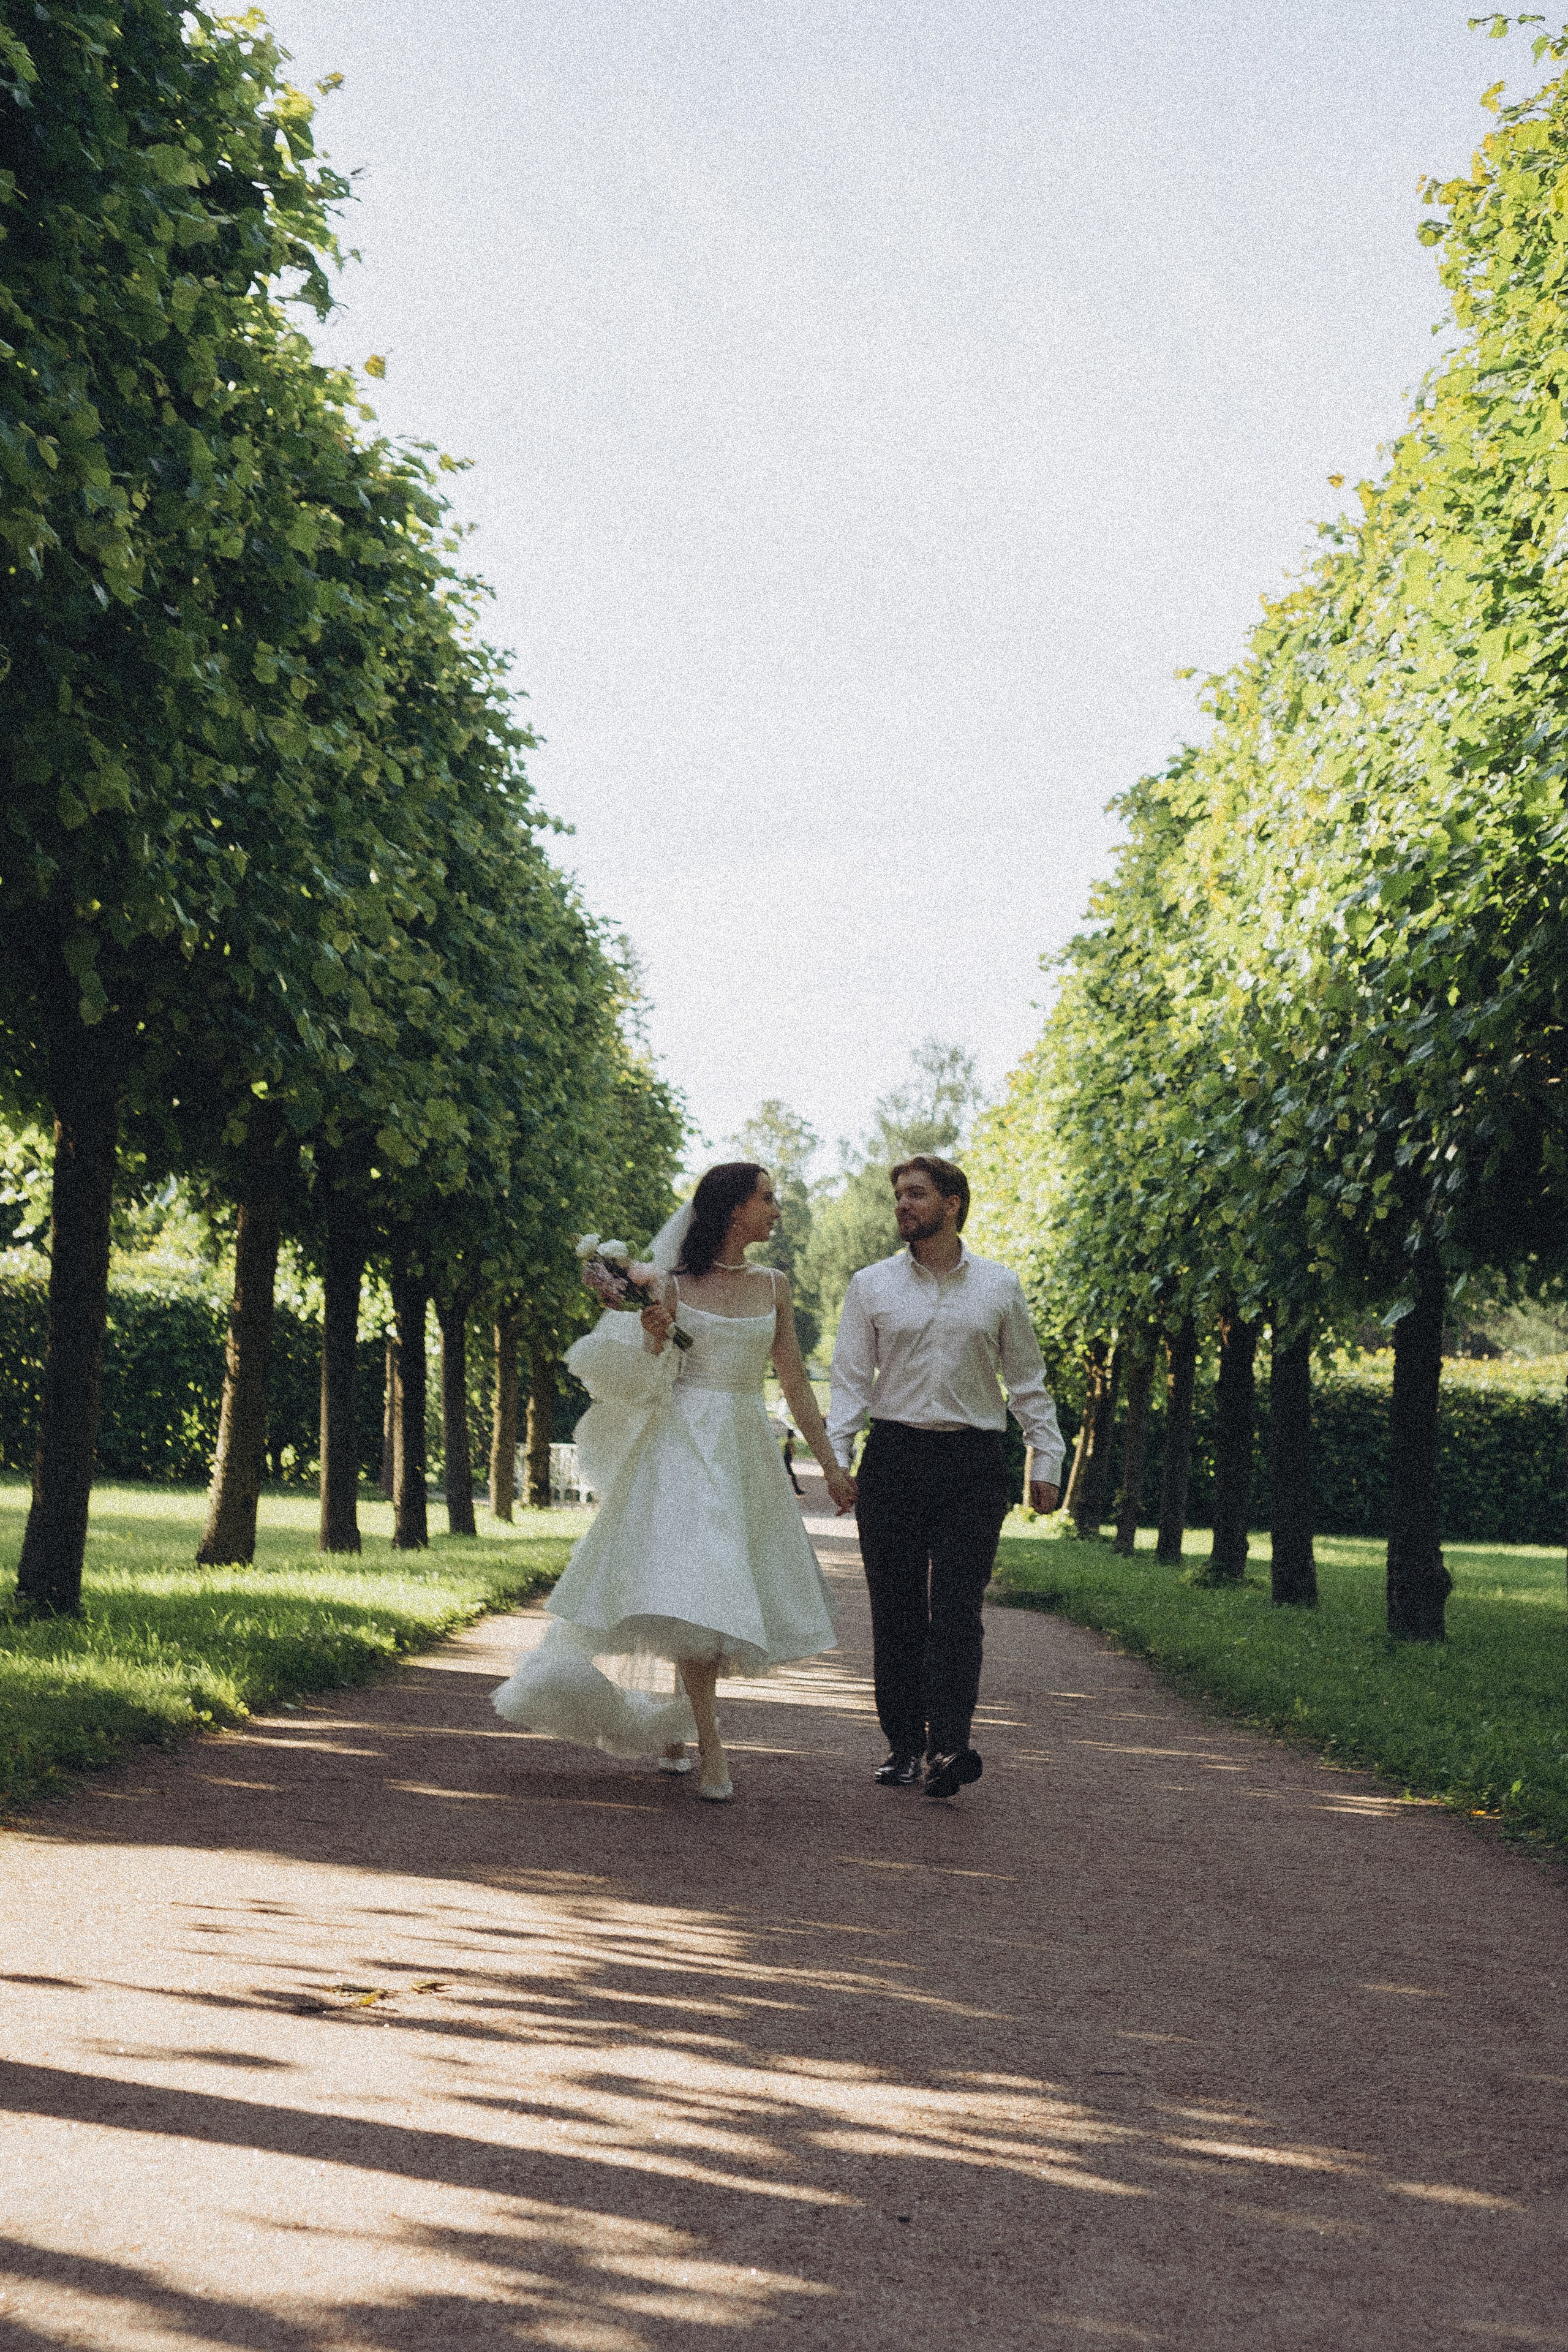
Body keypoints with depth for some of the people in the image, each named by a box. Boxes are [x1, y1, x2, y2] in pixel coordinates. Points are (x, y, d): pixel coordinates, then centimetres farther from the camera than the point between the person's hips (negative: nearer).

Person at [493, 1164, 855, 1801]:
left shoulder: (772, 1288, 9)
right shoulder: (673, 1285, -1)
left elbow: (795, 1383, 10)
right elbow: (643, 1382, 1)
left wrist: (830, 1464, 8)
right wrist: (652, 1338, -19)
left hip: (746, 1452, 5)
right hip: (684, 1445, -4)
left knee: (732, 1599, 7)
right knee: (691, 1589, -15)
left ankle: (672, 1723, 27)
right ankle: (711, 1752, -15)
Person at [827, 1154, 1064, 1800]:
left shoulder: (1000, 1287, 9)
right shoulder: (871, 1286, 8)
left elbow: (1028, 1380, 13)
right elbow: (851, 1381, 6)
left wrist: (1047, 1461, 7)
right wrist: (834, 1459, -6)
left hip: (973, 1462, -1)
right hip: (894, 1457, 1)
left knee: (956, 1606, -11)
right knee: (896, 1608, 2)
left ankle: (948, 1745, -17)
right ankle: (903, 1743, 10)